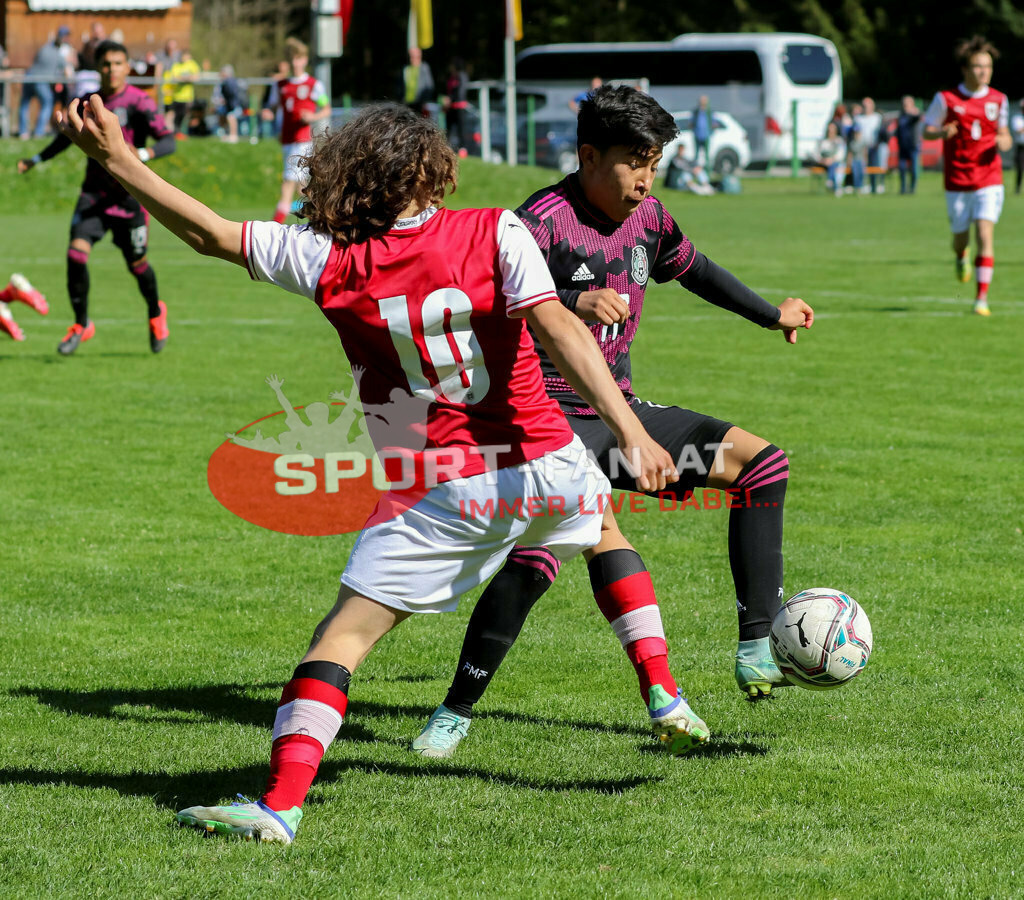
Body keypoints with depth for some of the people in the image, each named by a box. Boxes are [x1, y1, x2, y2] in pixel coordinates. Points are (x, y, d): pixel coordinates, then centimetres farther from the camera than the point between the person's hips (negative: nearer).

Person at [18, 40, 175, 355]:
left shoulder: (139, 102, -11)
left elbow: (168, 141, -18)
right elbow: (68, 135, 25)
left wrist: (142, 154, -36)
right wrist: (36, 159, 24)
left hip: (130, 193, -3)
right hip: (94, 191, 3)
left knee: (136, 263, 5)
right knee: (77, 252, -14)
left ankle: (155, 312, 37)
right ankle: (82, 324, 1)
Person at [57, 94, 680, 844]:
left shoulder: (330, 260, -5)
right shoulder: (497, 233, -6)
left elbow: (210, 233, -2)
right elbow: (559, 329, -18)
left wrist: (117, 158, 3)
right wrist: (630, 430, -23)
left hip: (443, 493, -2)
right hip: (543, 464, 2)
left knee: (342, 636, -1)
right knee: (605, 527, 34)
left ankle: (282, 803, -14)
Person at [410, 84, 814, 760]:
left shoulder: (646, 218, 8)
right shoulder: (545, 221, -16)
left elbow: (693, 269, 29)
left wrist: (772, 315, 39)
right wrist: (574, 301, -43)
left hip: (621, 414, 8)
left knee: (761, 462, 1)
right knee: (537, 555, -30)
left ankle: (758, 648, 4)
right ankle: (457, 710, -14)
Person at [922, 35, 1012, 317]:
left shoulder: (999, 100, 3)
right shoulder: (946, 99, -4)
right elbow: (927, 130, 3)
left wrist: (1005, 142, -7)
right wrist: (942, 133, -19)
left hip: (989, 179, 0)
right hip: (957, 180, 0)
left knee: (985, 233, -15)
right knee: (960, 236, 10)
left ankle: (982, 298, -12)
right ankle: (961, 257, 50)